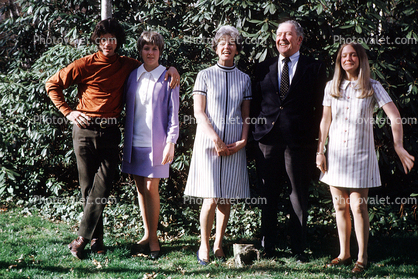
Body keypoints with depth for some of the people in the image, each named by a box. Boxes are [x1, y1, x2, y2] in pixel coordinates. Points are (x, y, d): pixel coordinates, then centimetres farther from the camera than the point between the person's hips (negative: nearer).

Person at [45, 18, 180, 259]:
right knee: (89, 186, 3)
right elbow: (53, 84, 8)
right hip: (85, 130, -1)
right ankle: (97, 238, 13)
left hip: (110, 132, 2)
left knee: (102, 186, -9)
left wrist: (170, 68, 7)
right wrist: (68, 112, 0)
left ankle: (82, 239, -4)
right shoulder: (86, 65, 2)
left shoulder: (127, 65, 11)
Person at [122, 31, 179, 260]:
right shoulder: (133, 76, 10)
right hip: (135, 141, 4)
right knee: (140, 188, 8)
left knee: (151, 188, -4)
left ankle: (153, 237, 9)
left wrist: (171, 142, -9)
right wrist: (125, 141, 10)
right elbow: (127, 108, 14)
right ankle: (146, 235, 20)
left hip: (156, 142, -4)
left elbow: (173, 112, -2)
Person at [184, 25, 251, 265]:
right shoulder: (205, 75, 4)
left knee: (227, 198, 3)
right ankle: (204, 246, 6)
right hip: (208, 142, -2)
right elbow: (199, 112, -2)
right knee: (211, 198, -8)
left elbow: (246, 115, 12)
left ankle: (218, 244, 16)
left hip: (234, 146, 3)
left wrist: (243, 141, -3)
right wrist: (215, 139, -11)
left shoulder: (244, 79, 11)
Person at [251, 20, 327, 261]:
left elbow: (320, 107, 2)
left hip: (299, 141, -2)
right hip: (268, 139, 3)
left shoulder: (315, 69, 4)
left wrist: (314, 137, -5)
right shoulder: (263, 68, 13)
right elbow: (256, 103, 16)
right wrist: (260, 127, 5)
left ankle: (299, 248, 15)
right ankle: (268, 247, 18)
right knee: (268, 196, 7)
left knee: (299, 196, 5)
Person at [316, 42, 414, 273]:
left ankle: (362, 257, 5)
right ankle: (344, 254, 17)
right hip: (336, 153, 3)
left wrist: (398, 146, -21)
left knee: (358, 206, -5)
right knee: (340, 206, 6)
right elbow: (325, 120, 11)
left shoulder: (372, 87, -1)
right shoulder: (332, 87, 7)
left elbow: (394, 116, -9)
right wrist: (320, 151, 6)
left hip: (360, 154, -3)